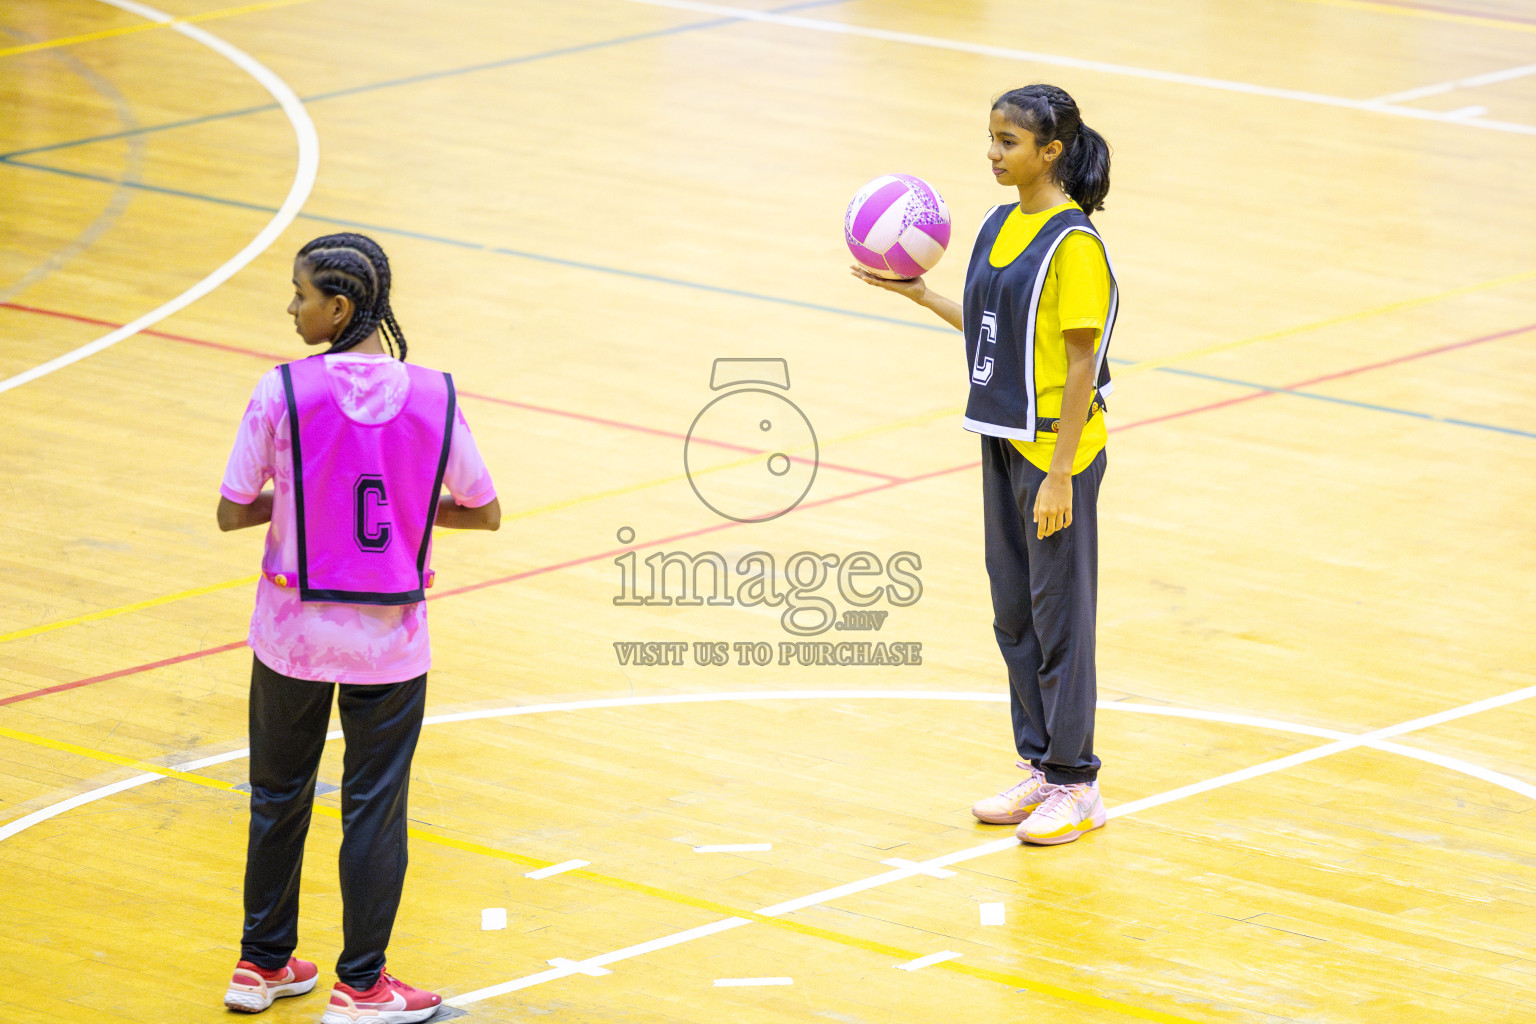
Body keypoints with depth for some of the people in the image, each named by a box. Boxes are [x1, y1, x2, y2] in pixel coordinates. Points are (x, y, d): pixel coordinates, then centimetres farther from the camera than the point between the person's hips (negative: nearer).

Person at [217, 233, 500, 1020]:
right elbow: (483, 512, 1)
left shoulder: (283, 391, -14)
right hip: (390, 641, 0)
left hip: (293, 633, 0)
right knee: (375, 806, 9)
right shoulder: (433, 396, -9)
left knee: (279, 798, 17)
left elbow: (231, 512, -9)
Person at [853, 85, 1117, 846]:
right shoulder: (999, 227, 7)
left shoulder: (1073, 245, -17)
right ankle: (1039, 767, 25)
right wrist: (916, 293, 14)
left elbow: (1081, 361, -17)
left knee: (1060, 618, 0)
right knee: (1013, 613, 14)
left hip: (1056, 452, -8)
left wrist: (1060, 473, -19)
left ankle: (1075, 786, 9)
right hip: (1003, 442, 8)